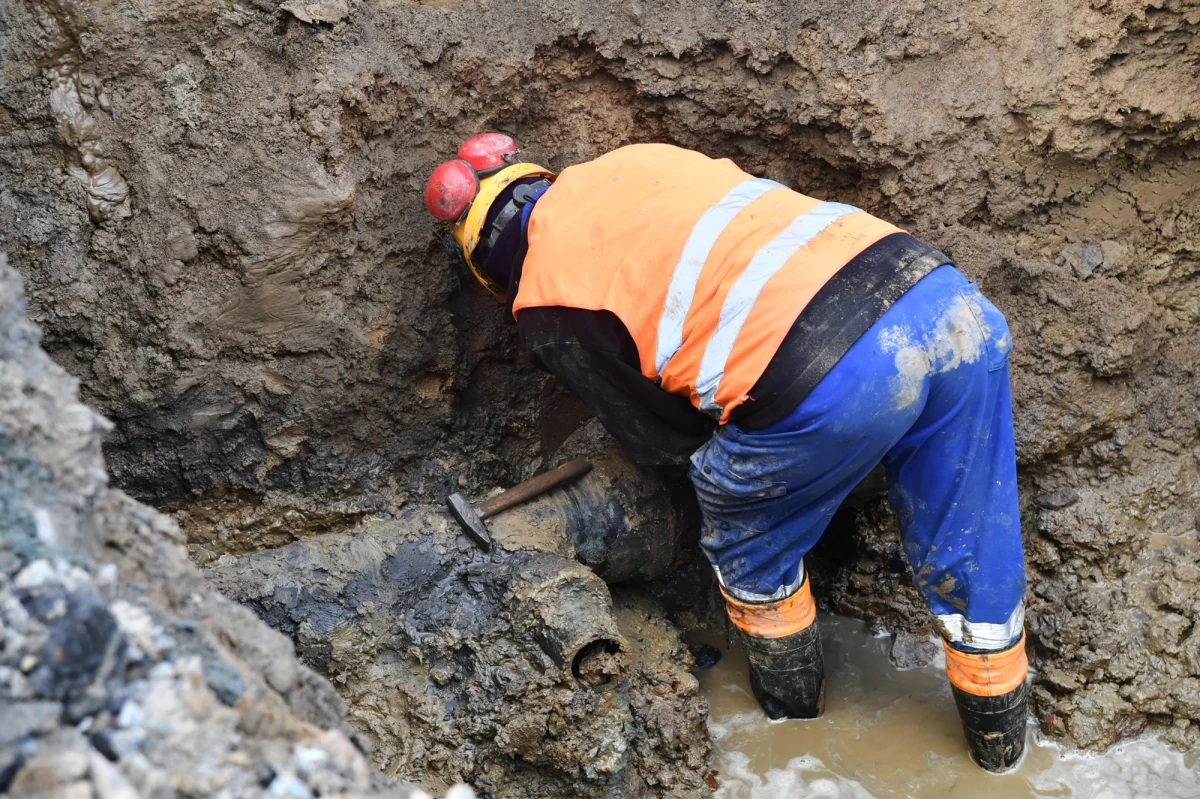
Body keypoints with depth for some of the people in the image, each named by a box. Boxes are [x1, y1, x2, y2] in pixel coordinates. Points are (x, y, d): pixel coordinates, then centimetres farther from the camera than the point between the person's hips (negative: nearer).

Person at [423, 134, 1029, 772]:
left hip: (827, 383, -6)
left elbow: (664, 440, 15)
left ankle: (792, 717, 46)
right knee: (970, 555, 24)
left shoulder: (549, 312, 10)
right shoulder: (635, 160, 25)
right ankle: (999, 743, 43)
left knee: (748, 549, 26)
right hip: (944, 292, 7)